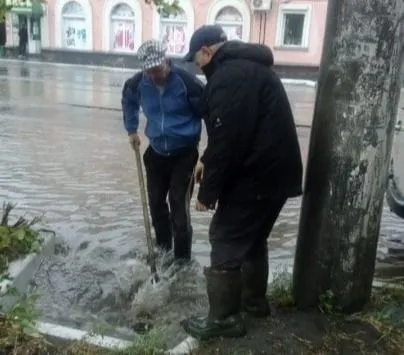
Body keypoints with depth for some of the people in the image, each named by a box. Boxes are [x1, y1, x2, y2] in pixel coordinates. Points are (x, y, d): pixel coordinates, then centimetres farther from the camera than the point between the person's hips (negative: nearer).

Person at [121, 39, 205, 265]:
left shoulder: (187, 82, -22)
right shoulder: (138, 83, -8)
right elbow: (128, 100, 17)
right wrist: (132, 129, 15)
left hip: (185, 153, -5)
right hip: (156, 152, 5)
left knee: (179, 206, -9)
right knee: (156, 201, 14)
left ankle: (182, 257, 4)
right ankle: (163, 245, 35)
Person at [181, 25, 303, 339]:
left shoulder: (227, 75, -17)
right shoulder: (250, 66, 18)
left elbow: (226, 140, -23)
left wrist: (208, 191, -15)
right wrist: (208, 160, 17)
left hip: (255, 175, -10)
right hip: (276, 171, 10)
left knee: (226, 240, 0)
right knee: (253, 237, 22)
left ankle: (224, 318, 10)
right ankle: (254, 299, 36)